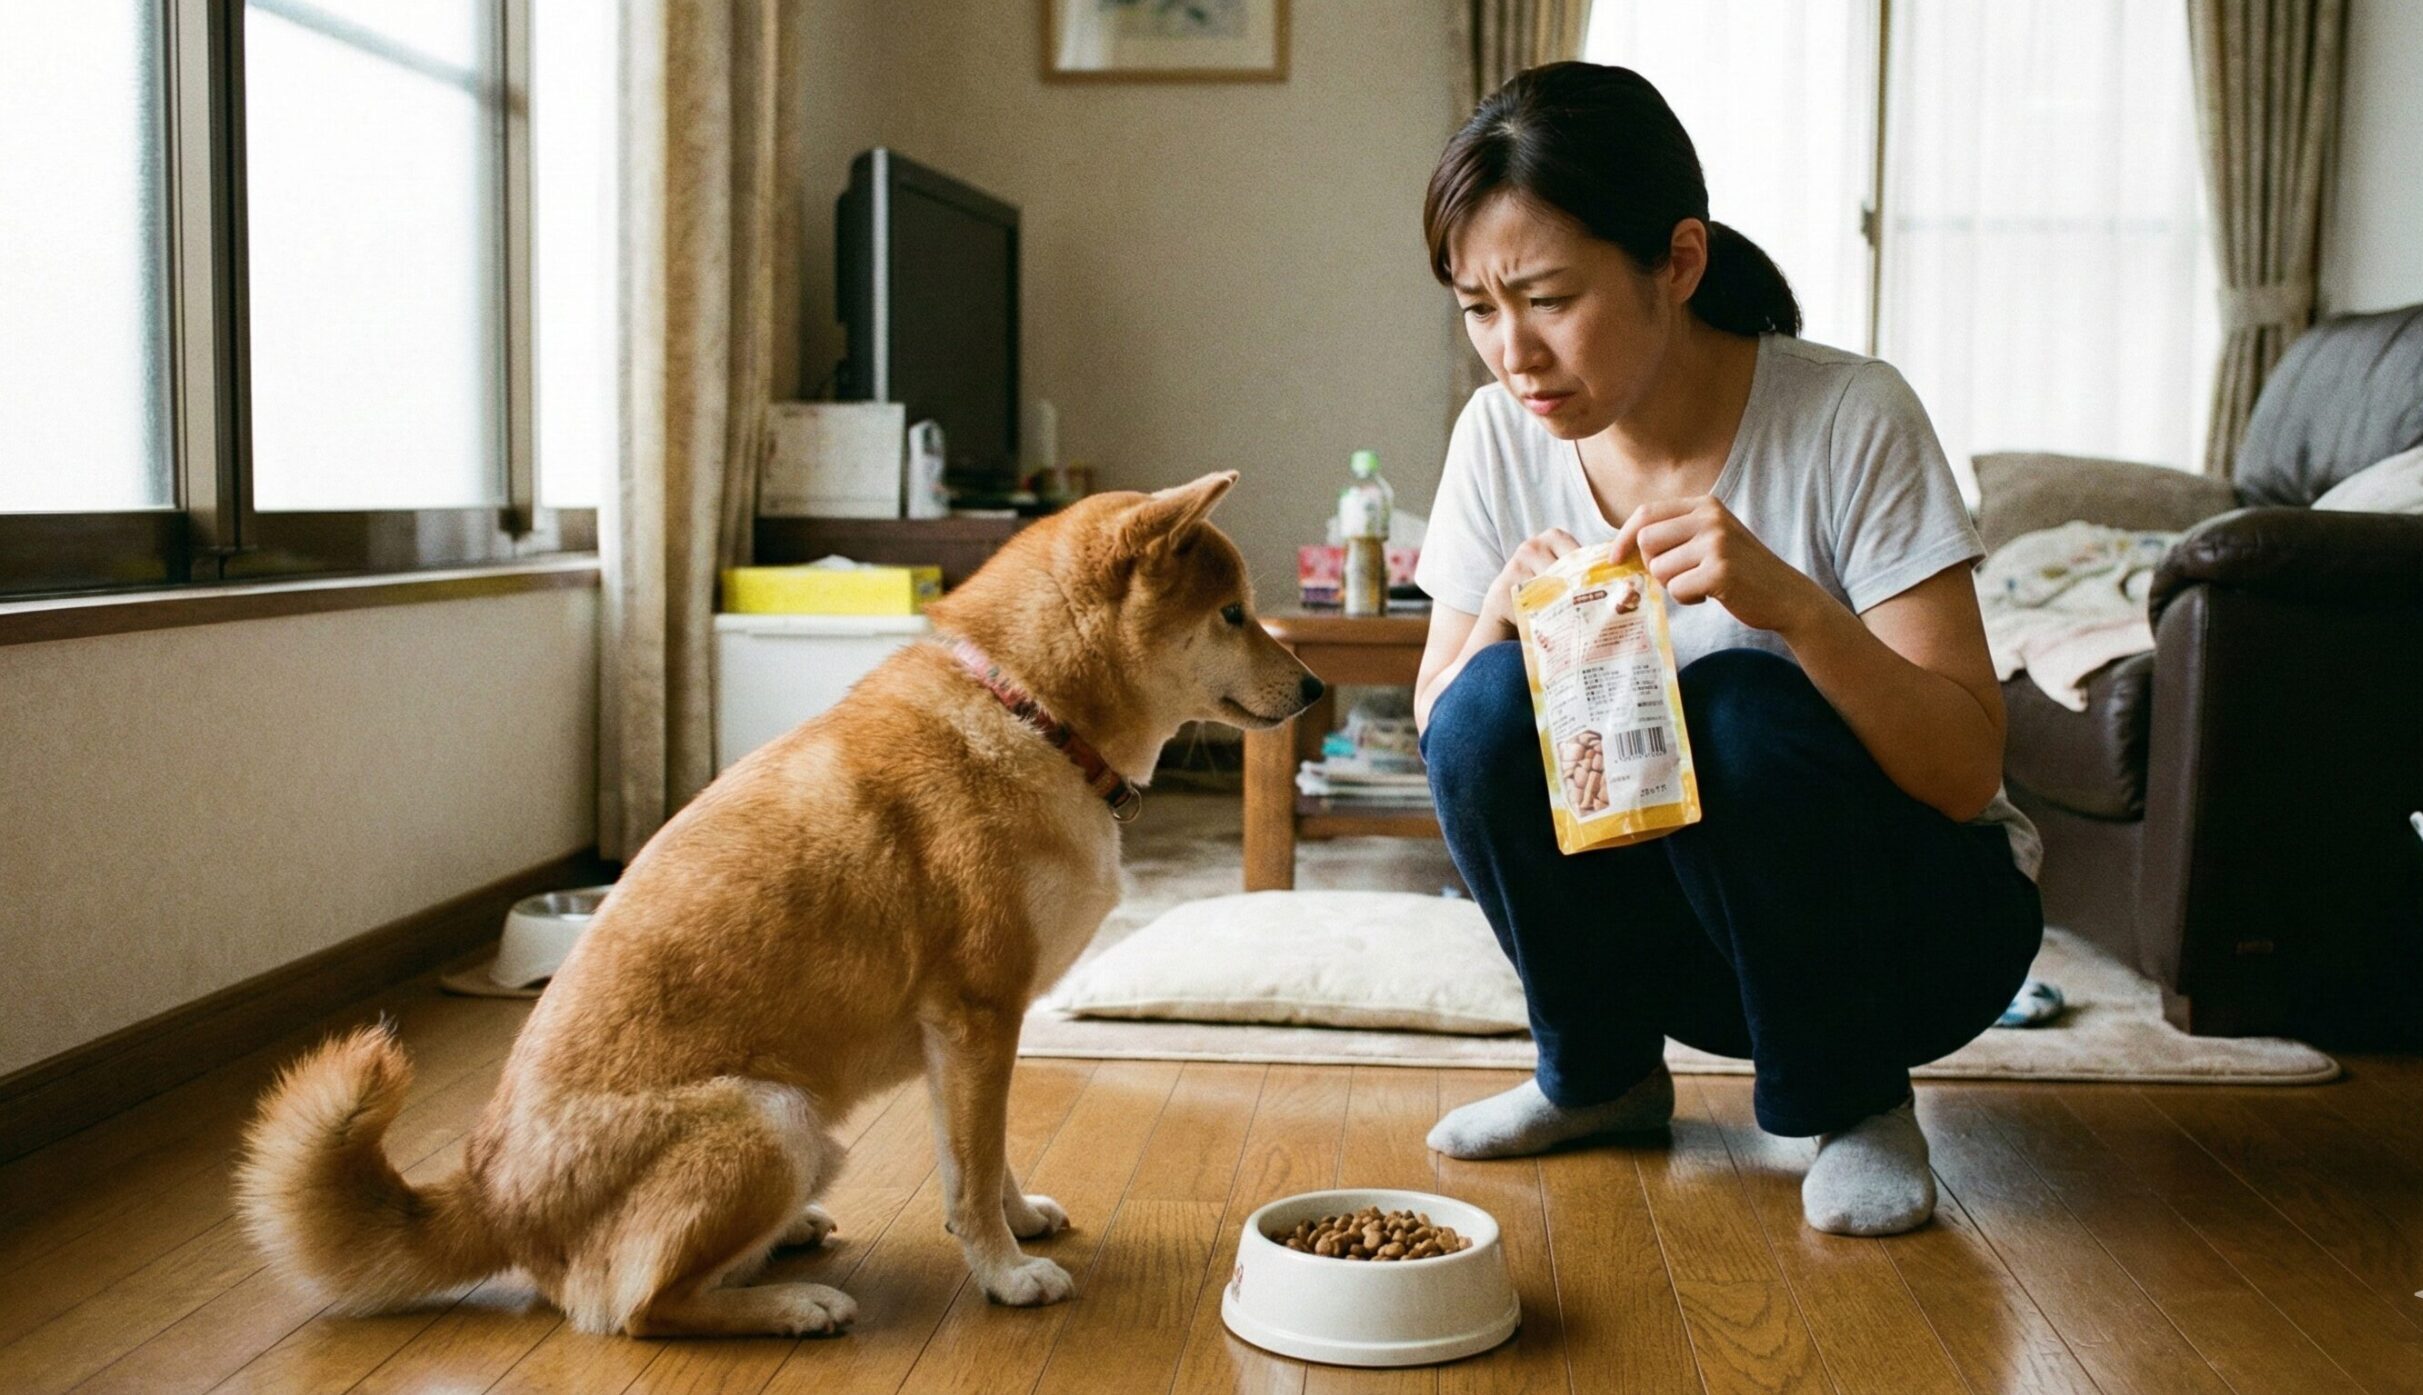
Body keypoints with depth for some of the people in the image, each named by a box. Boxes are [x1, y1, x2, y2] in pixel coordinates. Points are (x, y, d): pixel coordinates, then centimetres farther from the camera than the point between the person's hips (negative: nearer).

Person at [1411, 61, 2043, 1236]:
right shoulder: (1501, 439, -8)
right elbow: (1439, 736, -3)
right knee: (1494, 706, -22)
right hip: (1678, 926, 4)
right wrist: (1502, 617, -24)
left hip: (1917, 917, -3)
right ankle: (1601, 1073, 4)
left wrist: (1790, 601, -39)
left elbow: (1966, 772, -23)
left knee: (1741, 711, -32)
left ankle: (1857, 1101, -5)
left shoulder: (1851, 418, -20)